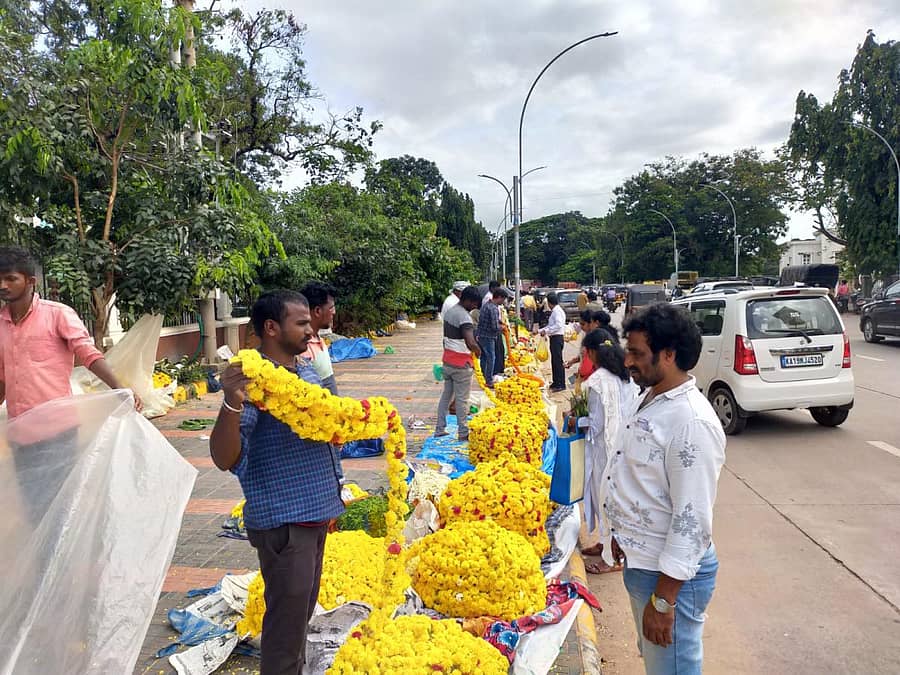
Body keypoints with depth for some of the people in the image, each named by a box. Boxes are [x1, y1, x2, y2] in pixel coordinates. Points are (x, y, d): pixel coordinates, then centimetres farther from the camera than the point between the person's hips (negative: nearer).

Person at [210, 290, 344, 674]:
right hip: (282, 520, -8)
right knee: (287, 616, 4)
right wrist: (232, 403, -39)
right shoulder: (253, 379, -17)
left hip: (314, 512, 8)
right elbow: (225, 459, -24)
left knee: (303, 608, 23)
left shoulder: (308, 372, 8)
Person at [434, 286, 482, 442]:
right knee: (462, 399, 2)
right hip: (461, 364, -9)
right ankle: (463, 433, 11)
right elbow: (471, 343, -31)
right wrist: (478, 351, -12)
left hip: (447, 361, 9)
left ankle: (440, 429, 21)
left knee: (446, 395, 15)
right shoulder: (464, 316, -20)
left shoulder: (450, 311, 9)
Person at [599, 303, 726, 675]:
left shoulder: (692, 423, -26)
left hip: (672, 573, -9)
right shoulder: (649, 399, 3)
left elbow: (692, 521, -25)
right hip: (640, 560, 9)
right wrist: (623, 535, 19)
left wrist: (663, 600, -22)